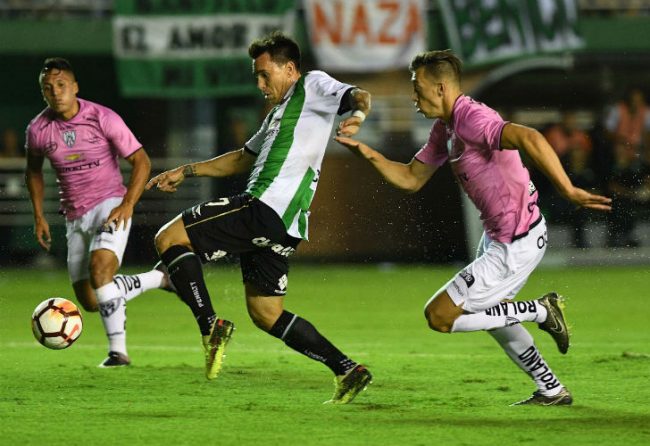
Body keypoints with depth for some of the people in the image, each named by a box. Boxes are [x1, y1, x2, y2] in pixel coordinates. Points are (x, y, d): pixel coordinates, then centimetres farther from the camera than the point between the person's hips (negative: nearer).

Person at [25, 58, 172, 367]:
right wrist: (39, 216, 11)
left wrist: (127, 204, -21)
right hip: (75, 217, 5)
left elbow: (141, 162, -9)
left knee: (100, 269, -30)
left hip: (110, 206, -5)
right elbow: (33, 171, 19)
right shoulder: (38, 130, -1)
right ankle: (159, 279, 24)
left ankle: (118, 350, -24)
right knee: (89, 301, 3)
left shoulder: (103, 118, -13)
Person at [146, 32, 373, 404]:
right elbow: (244, 158, 41)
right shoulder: (280, 112, 31)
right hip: (279, 226, 10)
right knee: (265, 313, 12)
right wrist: (186, 171, 39)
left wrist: (358, 115, -39)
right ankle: (348, 371, 6)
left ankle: (210, 326, -20)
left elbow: (358, 96, -14)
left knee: (169, 238, -8)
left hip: (267, 207, -10)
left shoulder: (312, 86, 4)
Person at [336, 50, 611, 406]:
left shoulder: (472, 119, -24)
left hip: (515, 247, -10)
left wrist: (568, 191, -45)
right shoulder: (445, 127, 8)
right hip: (497, 237, 10)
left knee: (439, 316, -6)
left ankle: (541, 311, 1)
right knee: (489, 314, 30)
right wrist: (369, 155, 1)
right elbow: (411, 179, 16)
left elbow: (529, 138, -40)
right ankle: (552, 390, 37)